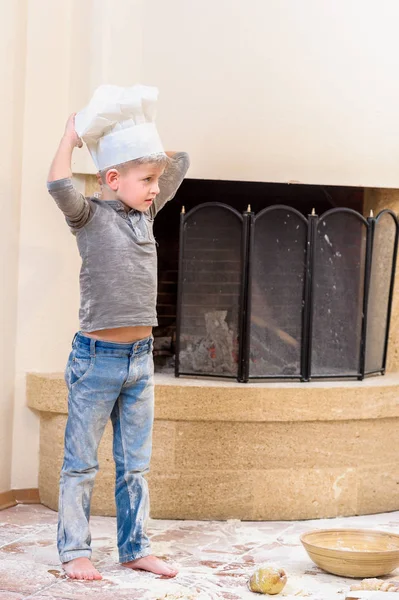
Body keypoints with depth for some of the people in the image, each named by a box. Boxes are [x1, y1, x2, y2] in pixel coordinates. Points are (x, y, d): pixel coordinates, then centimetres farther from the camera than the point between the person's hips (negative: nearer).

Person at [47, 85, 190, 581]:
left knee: (135, 465, 13)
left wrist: (136, 129, 10)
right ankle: (74, 551, 14)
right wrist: (71, 135, -16)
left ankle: (135, 549, 22)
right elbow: (59, 186, -28)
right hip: (97, 358, -6)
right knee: (81, 464, 5)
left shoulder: (145, 214, 9)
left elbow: (177, 166, 16)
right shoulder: (90, 217, -8)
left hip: (140, 359, 6)